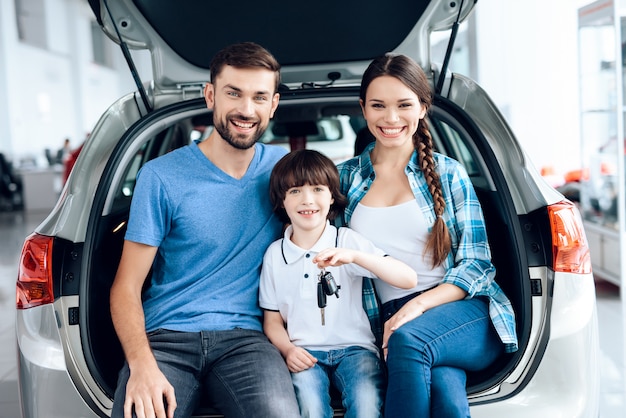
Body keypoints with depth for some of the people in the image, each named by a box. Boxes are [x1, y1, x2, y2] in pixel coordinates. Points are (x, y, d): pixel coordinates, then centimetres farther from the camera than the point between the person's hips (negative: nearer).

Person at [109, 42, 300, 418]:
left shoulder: (283, 169, 7)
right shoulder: (162, 177, -1)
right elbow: (126, 287, -1)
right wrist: (142, 365, -19)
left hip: (244, 337, 2)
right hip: (165, 337, -1)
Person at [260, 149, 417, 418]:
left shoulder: (347, 240, 0)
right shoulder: (275, 254, 6)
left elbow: (409, 280, -10)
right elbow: (272, 320, 11)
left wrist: (354, 257, -24)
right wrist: (288, 350, -10)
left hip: (353, 347, 0)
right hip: (304, 353, 1)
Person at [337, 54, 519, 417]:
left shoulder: (448, 173, 8)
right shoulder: (346, 179, 13)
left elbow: (476, 264, 3)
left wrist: (419, 304, -15)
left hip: (466, 311, 0)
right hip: (395, 320, 0)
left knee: (408, 339, -35)